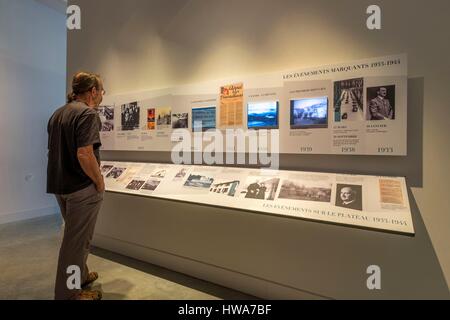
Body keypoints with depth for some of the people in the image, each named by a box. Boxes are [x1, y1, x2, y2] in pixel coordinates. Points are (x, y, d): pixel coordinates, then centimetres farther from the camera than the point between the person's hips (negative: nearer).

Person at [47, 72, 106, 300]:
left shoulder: (57, 114, 13)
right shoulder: (87, 113, -17)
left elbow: (55, 151, 17)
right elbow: (84, 154, -27)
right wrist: (99, 181, -15)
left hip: (59, 185, 9)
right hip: (81, 188, -9)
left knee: (75, 234, 24)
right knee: (76, 240, 4)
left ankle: (80, 275, 41)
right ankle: (68, 293, 20)